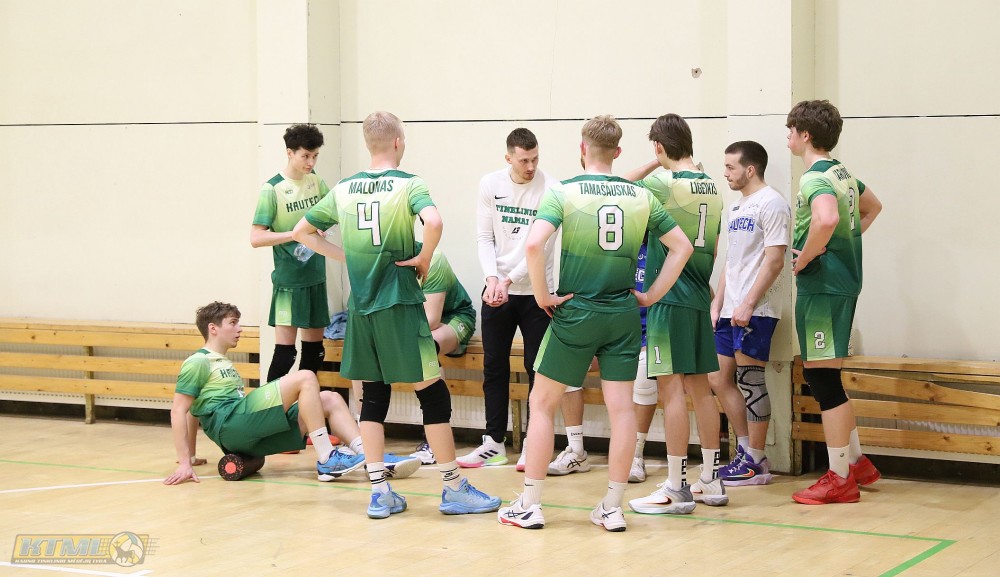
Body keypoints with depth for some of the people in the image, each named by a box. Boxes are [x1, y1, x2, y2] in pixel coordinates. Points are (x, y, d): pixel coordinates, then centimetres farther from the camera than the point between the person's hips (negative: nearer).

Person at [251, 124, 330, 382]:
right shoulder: (272, 189, -12)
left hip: (316, 277, 6)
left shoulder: (315, 181, 4)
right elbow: (256, 238, -16)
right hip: (289, 280, -6)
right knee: (285, 352, -8)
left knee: (314, 349, 12)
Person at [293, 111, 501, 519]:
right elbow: (433, 222, -28)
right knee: (433, 393, 3)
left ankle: (379, 493, 10)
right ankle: (454, 489, 7)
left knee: (373, 397, 11)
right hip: (399, 304, -5)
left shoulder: (343, 189, 7)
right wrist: (424, 259, -12)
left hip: (361, 306, 5)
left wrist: (345, 257, 13)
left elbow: (302, 232, 15)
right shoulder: (408, 184, -8)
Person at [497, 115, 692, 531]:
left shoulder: (564, 192, -8)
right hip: (623, 314, 3)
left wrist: (543, 295, -11)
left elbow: (533, 244, -22)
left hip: (574, 314, -3)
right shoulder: (641, 196, 3)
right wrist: (651, 295, 9)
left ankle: (530, 505, 10)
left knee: (542, 404, 8)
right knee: (621, 408, 5)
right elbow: (682, 246, 7)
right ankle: (612, 508, 9)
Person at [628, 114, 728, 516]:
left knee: (672, 388, -5)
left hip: (668, 298, -8)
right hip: (699, 300, 8)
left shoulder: (663, 185, -13)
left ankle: (676, 489, -4)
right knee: (699, 386, 13)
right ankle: (711, 481, 19)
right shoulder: (712, 189, 10)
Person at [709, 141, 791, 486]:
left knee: (751, 383, -4)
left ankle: (755, 463, 5)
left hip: (754, 312, -9)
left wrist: (748, 305, -20)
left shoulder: (771, 204, -10)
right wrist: (717, 304, 16)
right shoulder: (737, 207, 18)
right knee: (719, 380, 10)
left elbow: (774, 262, -16)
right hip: (731, 311, 9)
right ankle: (747, 451, 19)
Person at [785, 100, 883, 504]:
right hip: (844, 280, 10)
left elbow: (826, 218, -37)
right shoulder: (843, 173, 13)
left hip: (821, 285, -10)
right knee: (823, 378, 18)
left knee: (823, 379, -3)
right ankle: (857, 463, 24)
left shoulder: (815, 178, -16)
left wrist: (804, 258, -22)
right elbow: (872, 207, 31)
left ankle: (840, 480, 3)